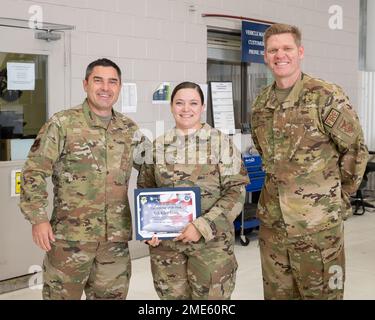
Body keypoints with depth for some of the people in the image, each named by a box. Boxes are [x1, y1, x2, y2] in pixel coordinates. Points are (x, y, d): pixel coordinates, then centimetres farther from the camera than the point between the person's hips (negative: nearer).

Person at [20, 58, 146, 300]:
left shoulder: (129, 129, 8)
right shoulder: (62, 124, -5)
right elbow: (34, 172, -6)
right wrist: (38, 218, -13)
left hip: (116, 237, 4)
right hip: (70, 236, -4)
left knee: (113, 294, 14)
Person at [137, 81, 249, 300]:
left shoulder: (221, 142, -2)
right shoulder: (157, 146, 6)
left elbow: (236, 191, -6)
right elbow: (145, 192, 12)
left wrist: (203, 227, -15)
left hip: (212, 241, -2)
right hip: (165, 243, 2)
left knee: (210, 295, 2)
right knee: (172, 295, 10)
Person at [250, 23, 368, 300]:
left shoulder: (327, 97, -11)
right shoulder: (261, 103, 8)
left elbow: (355, 151, -5)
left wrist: (337, 198, -1)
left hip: (318, 222, -5)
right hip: (272, 221, 6)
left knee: (320, 293, 6)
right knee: (277, 292, 15)